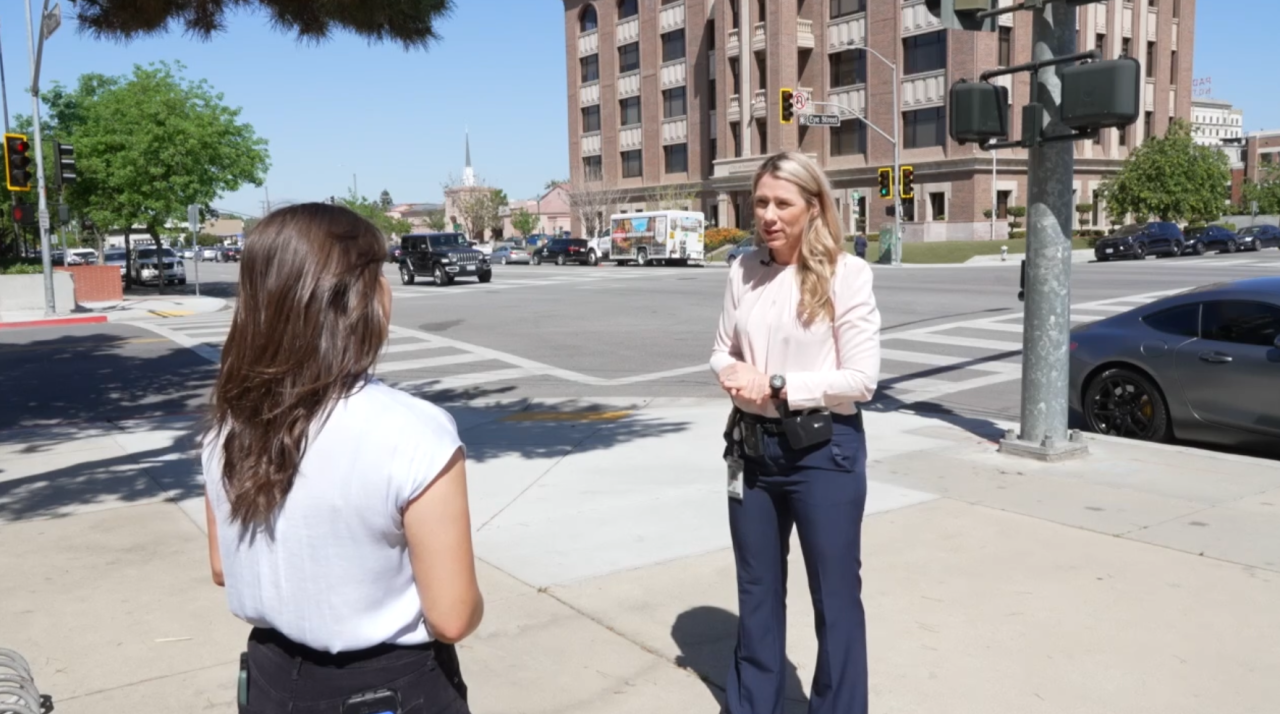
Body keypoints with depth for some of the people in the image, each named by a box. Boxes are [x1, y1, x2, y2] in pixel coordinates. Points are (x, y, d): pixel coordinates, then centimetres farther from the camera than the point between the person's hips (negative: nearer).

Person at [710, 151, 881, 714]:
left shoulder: (846, 273, -11)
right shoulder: (744, 271, 3)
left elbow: (861, 378, -14)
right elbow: (723, 351, 12)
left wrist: (778, 385, -18)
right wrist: (732, 372, -11)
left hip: (824, 451, -5)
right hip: (753, 447, 5)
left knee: (835, 596, 9)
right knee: (756, 590, 19)